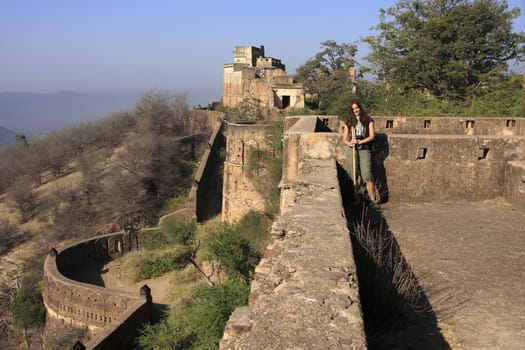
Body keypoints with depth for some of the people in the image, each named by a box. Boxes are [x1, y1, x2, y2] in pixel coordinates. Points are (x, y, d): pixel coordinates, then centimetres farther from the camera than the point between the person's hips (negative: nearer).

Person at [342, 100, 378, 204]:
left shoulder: (368, 120, 7)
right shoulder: (348, 123, 12)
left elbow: (372, 136, 0)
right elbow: (345, 138, 12)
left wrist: (359, 142, -12)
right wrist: (349, 143, -11)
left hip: (365, 150, -2)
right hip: (352, 150, 2)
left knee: (367, 174, -12)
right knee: (353, 175, 2)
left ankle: (373, 198, -10)